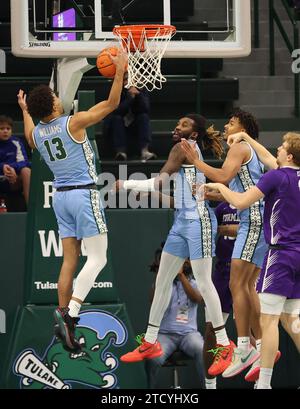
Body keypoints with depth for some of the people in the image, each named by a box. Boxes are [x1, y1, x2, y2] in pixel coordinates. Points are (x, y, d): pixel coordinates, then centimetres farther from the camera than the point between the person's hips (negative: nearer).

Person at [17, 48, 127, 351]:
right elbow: (111, 103, -10)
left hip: (61, 196, 7)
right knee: (97, 258, -5)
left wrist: (24, 110, 43)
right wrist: (120, 71, -4)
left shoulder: (37, 133, 4)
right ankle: (70, 313, -19)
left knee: (70, 259, 11)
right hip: (83, 194, -7)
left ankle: (63, 315, 7)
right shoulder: (73, 123, -14)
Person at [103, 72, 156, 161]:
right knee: (116, 118, -31)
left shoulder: (142, 90, -7)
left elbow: (146, 109, -22)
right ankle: (120, 151, -35)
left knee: (144, 116, -24)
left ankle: (144, 150, -39)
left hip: (134, 126, 2)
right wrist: (131, 97, -35)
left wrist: (138, 95, -35)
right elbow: (117, 111, -29)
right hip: (117, 127, -2)